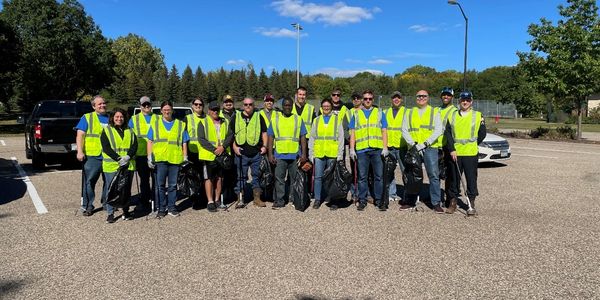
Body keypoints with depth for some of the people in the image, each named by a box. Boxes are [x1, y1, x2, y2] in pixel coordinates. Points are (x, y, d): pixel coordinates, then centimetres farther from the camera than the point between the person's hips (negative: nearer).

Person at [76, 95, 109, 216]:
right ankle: (87, 206, 5)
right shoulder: (87, 118, 4)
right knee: (89, 181, -3)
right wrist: (80, 151, -13)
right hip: (92, 156, -4)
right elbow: (80, 135, -2)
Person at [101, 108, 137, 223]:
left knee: (126, 189, 10)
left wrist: (128, 156, -15)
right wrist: (118, 158, -19)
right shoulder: (106, 131, 3)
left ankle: (126, 211, 21)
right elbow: (106, 148, -8)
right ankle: (110, 213, 8)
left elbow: (134, 145, 3)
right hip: (111, 165, -3)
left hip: (128, 165, 3)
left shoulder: (129, 131, 15)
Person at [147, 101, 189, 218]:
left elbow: (184, 143, 12)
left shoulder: (180, 124, 12)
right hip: (159, 159, 0)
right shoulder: (155, 123, 10)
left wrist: (185, 158, 5)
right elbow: (150, 141, 7)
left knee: (173, 185, 7)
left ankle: (171, 208, 16)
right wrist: (150, 157, -1)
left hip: (175, 159, 1)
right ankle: (161, 209, 12)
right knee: (160, 185, 4)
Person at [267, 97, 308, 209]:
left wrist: (304, 154, -2)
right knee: (279, 178, 0)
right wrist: (270, 154, -1)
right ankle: (279, 201, 8)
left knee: (295, 179, 8)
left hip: (295, 155, 0)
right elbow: (271, 138, 6)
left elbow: (303, 138, 6)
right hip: (279, 155, 0)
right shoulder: (275, 119, 8)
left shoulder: (298, 119, 9)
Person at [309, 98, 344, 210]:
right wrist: (311, 153, 5)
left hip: (333, 154, -2)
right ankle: (317, 199, 11)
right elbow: (312, 138, 13)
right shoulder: (317, 120, 14)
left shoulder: (337, 119, 8)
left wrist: (340, 154, -4)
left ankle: (332, 200, 12)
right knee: (318, 177, 2)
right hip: (319, 154, 2)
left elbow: (341, 138, 4)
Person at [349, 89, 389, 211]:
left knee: (378, 176, 2)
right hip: (361, 150, 0)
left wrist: (385, 147, 0)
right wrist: (352, 149, 2)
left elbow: (384, 131, 10)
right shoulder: (356, 114, 15)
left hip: (377, 149, 0)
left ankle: (378, 200, 10)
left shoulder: (379, 113, 14)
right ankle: (362, 200, 11)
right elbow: (352, 133, 11)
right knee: (362, 177, 3)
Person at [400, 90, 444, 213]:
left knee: (433, 175, -5)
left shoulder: (434, 112, 9)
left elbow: (438, 130, -2)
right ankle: (409, 201, 15)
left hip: (430, 148, -2)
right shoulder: (409, 113, 14)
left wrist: (425, 143, -12)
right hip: (413, 148, 2)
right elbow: (404, 131, 6)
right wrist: (414, 144, -8)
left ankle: (436, 203, 1)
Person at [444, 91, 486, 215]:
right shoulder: (453, 115, 8)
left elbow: (482, 134, 6)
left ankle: (471, 204, 11)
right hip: (455, 153, 2)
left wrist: (471, 145, 6)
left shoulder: (478, 116, 3)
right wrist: (452, 149, -8)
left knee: (471, 179, 2)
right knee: (454, 178, 7)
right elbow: (447, 133, 1)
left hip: (471, 154, -2)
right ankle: (453, 202, 17)